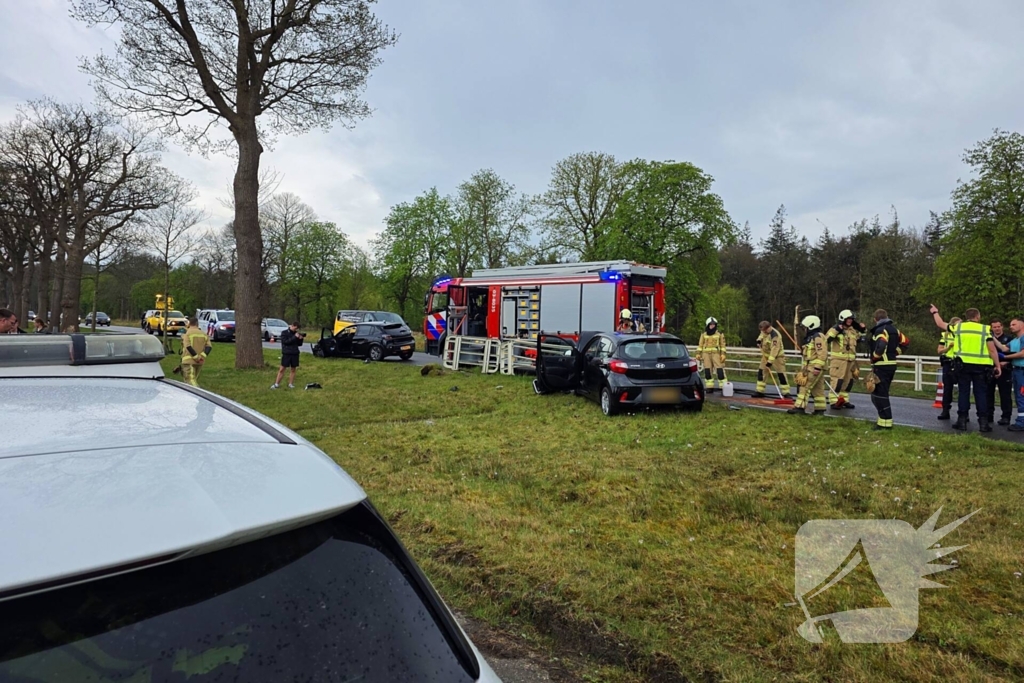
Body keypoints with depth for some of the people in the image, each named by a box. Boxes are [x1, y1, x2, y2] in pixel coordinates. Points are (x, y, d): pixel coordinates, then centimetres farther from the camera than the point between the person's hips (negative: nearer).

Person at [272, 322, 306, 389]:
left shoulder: (296, 333, 10)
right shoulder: (284, 333, -1)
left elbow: (299, 344, 13)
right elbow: (285, 342, -15)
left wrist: (300, 339, -6)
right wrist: (294, 337, -19)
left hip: (295, 354, 4)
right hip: (286, 354, -4)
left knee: (293, 369, 5)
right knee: (281, 369, -2)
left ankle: (290, 384, 13)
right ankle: (276, 384, 4)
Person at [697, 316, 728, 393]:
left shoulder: (720, 333, 4)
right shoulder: (703, 334, 8)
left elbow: (723, 344, 4)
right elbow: (700, 344, 11)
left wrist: (723, 354, -4)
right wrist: (698, 354, 6)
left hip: (716, 353, -2)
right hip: (706, 353, 2)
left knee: (719, 370, -9)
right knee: (707, 371, 2)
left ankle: (724, 386, -7)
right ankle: (710, 387, 9)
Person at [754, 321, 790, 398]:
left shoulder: (775, 336, -31)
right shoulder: (765, 331, -4)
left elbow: (774, 349, -35)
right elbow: (762, 335, 21)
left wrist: (770, 361, -38)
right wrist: (759, 340, -1)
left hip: (777, 356, -8)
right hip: (766, 355, 8)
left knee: (781, 374, -9)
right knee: (761, 372, 7)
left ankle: (786, 393, -3)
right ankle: (760, 391, 14)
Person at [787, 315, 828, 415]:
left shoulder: (818, 337, -14)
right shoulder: (811, 337, 19)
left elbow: (822, 353, -22)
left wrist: (817, 367, -25)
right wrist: (805, 367, 25)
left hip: (815, 367, -10)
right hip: (810, 367, 10)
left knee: (805, 386, -12)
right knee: (818, 389, 11)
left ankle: (800, 407, -13)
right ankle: (820, 409, 15)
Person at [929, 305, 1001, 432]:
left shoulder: (958, 327, 5)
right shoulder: (985, 329, 0)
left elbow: (940, 324, 22)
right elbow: (992, 350, -3)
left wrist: (935, 312, 39)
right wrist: (997, 366, 3)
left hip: (963, 365, 1)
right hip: (981, 366, -1)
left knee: (963, 392, 6)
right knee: (981, 394, 4)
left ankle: (962, 421, 6)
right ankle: (983, 422, 3)